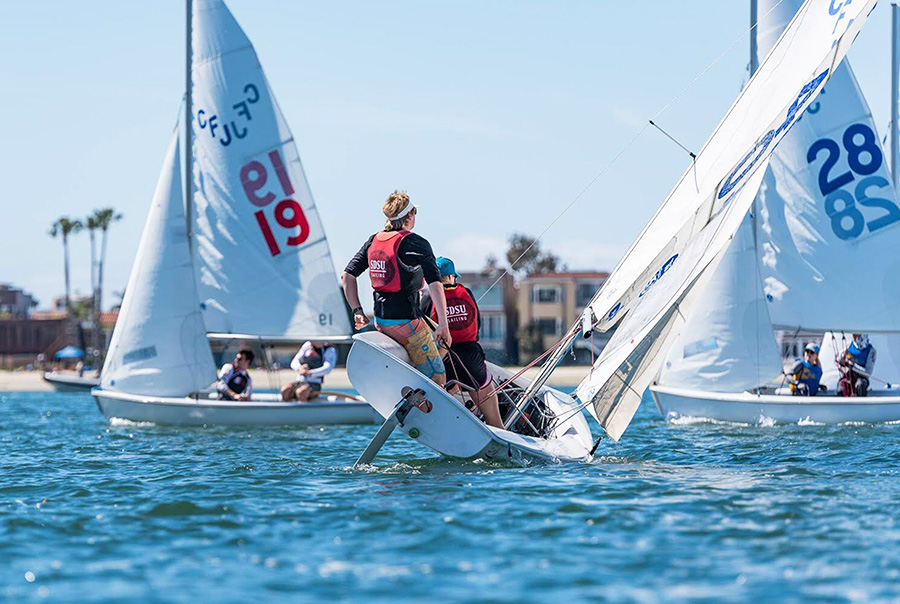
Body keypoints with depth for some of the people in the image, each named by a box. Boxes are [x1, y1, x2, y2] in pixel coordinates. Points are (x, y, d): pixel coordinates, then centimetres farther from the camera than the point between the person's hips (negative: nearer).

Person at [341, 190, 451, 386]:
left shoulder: (374, 240, 9)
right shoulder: (416, 243, -10)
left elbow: (347, 275, 10)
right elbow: (435, 283, -20)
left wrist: (357, 311, 12)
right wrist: (443, 324, -20)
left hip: (380, 321, 8)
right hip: (406, 322, -8)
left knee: (440, 343, 28)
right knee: (438, 380, -2)